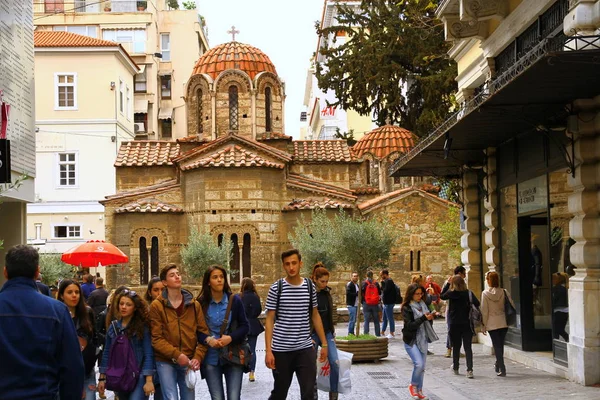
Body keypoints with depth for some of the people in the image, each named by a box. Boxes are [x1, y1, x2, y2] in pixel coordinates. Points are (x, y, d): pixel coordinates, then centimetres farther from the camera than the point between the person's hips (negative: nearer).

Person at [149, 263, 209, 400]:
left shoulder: (194, 305, 6)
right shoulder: (157, 306, -4)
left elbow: (203, 333, 3)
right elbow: (156, 338, -9)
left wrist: (198, 357, -10)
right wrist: (177, 355, -19)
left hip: (188, 362, 3)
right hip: (165, 362, -3)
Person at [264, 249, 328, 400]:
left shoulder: (310, 286, 3)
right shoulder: (276, 288, -5)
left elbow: (315, 316, 13)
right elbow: (269, 321, -4)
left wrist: (324, 344, 10)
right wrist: (268, 350, -10)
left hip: (305, 348, 2)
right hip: (281, 350, -2)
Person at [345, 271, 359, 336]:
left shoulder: (357, 285, 18)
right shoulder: (349, 284, -10)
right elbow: (348, 293, -21)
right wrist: (357, 294, -21)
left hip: (356, 305, 9)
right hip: (351, 305, -9)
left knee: (354, 320, 11)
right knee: (352, 320, -10)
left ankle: (352, 333, 17)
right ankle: (350, 333, -5)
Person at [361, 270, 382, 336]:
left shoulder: (364, 283, -7)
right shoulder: (376, 283, 0)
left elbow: (361, 294, -8)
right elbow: (380, 293, 5)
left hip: (367, 304, -2)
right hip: (375, 304, 2)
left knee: (366, 321, 1)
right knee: (376, 321, 11)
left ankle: (366, 335, -5)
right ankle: (378, 335, 14)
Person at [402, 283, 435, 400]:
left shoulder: (423, 305, 8)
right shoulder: (406, 308, -10)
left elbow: (428, 324, 16)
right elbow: (410, 325, -19)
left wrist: (430, 318, -7)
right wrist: (423, 318, -25)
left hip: (423, 340, 6)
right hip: (411, 341, -6)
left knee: (422, 366, 8)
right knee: (419, 363, -19)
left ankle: (419, 391, 19)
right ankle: (413, 385, 4)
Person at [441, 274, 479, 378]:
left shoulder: (452, 293, -8)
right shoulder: (469, 293, -6)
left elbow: (442, 296, 9)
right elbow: (477, 303, -13)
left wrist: (448, 283, 9)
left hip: (454, 324, 0)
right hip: (467, 323, 0)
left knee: (456, 347, 14)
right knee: (468, 347, 1)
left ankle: (455, 368, 27)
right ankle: (469, 370, -9)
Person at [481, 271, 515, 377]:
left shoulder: (485, 293, -9)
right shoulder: (504, 292, -3)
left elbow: (484, 311, -7)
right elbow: (511, 306, -2)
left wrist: (484, 325, 0)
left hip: (492, 324, -3)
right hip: (504, 323, 3)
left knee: (497, 345, 0)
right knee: (500, 345, 18)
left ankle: (502, 369, -6)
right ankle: (498, 365, 31)